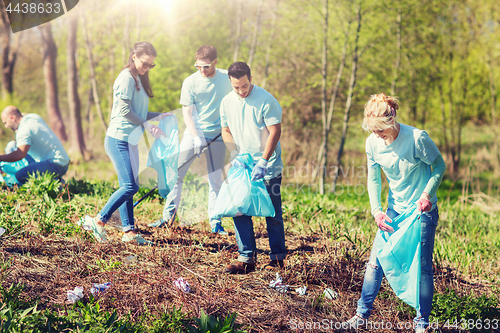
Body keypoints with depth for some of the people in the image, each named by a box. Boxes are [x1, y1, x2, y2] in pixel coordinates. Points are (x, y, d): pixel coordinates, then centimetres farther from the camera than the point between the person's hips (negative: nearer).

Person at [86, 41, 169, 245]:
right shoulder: (127, 77, -10)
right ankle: (99, 220, -5)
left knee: (128, 187, 8)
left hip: (130, 141, 10)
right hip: (119, 139, -10)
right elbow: (124, 110, -16)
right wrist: (146, 125, -14)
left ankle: (129, 231, 11)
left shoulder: (139, 80, 18)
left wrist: (158, 116, 11)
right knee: (130, 186, -13)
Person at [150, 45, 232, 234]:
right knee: (176, 173, -4)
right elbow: (187, 112, -10)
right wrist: (196, 137, -20)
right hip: (193, 133, 0)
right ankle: (169, 214, 9)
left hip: (217, 135, 1)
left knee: (216, 180, 1)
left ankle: (215, 223, 9)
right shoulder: (190, 82, -7)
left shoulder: (227, 78, -2)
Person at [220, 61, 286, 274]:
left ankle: (277, 258, 13)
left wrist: (263, 162, -18)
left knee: (272, 213, 1)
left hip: (268, 166, -5)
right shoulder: (227, 102, 3)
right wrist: (235, 156, -4)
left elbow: (275, 131, -14)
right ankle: (246, 258, 6)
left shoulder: (265, 99, -13)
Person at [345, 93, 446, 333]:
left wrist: (427, 194, -22)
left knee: (422, 266, 0)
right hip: (394, 209, 4)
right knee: (376, 259, 4)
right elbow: (373, 180, 1)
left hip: (423, 210, -4)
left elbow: (439, 166, -9)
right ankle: (363, 313, 18)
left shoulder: (417, 138, -23)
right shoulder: (372, 143, -9)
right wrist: (376, 210, -12)